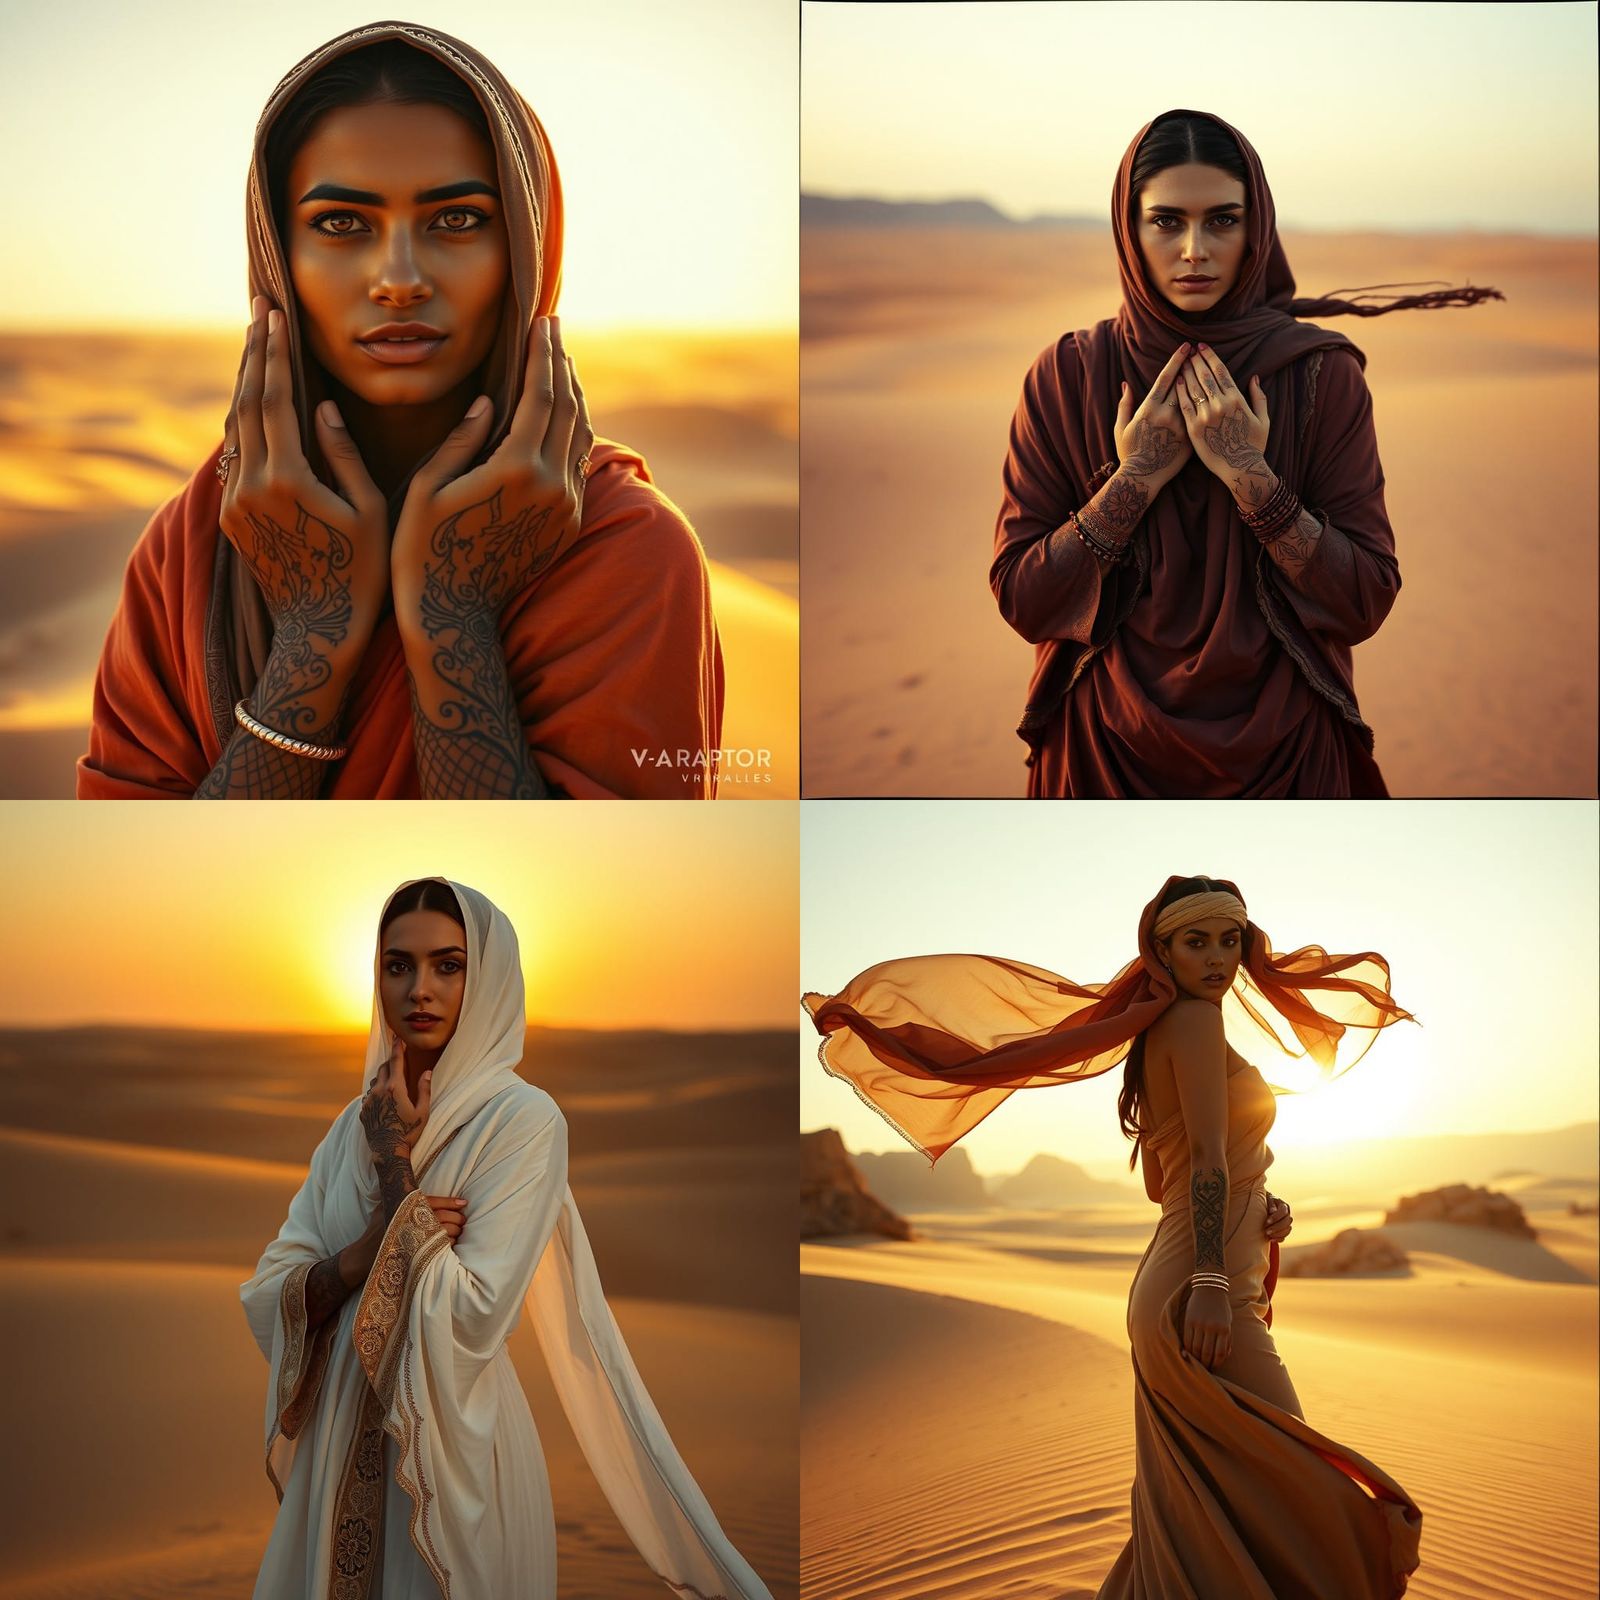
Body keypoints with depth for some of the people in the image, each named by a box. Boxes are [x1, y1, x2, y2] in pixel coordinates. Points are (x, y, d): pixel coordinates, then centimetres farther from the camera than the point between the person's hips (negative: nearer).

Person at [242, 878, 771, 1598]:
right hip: (338, 1448, 6)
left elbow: (467, 1322, -21)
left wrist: (396, 1164, -16)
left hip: (453, 1451, -5)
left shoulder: (523, 1120, -13)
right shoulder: (356, 1121, 6)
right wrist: (371, 1245, -18)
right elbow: (266, 1297, 0)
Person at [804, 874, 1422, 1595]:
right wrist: (1211, 1281, -27)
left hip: (1165, 1287, 10)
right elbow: (1209, 1154, -19)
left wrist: (1255, 1208, 9)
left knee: (1189, 1503, 14)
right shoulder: (1195, 1020, -9)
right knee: (1275, 1487, -8)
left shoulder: (1151, 1035, 18)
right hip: (1204, 1295, -10)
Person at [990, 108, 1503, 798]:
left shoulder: (1322, 374, -8)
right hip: (1108, 756, 0)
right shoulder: (1066, 376, -7)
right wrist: (1136, 478, -18)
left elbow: (1367, 603, -12)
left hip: (1282, 754, 0)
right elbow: (1019, 599, -10)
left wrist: (1251, 476, -21)